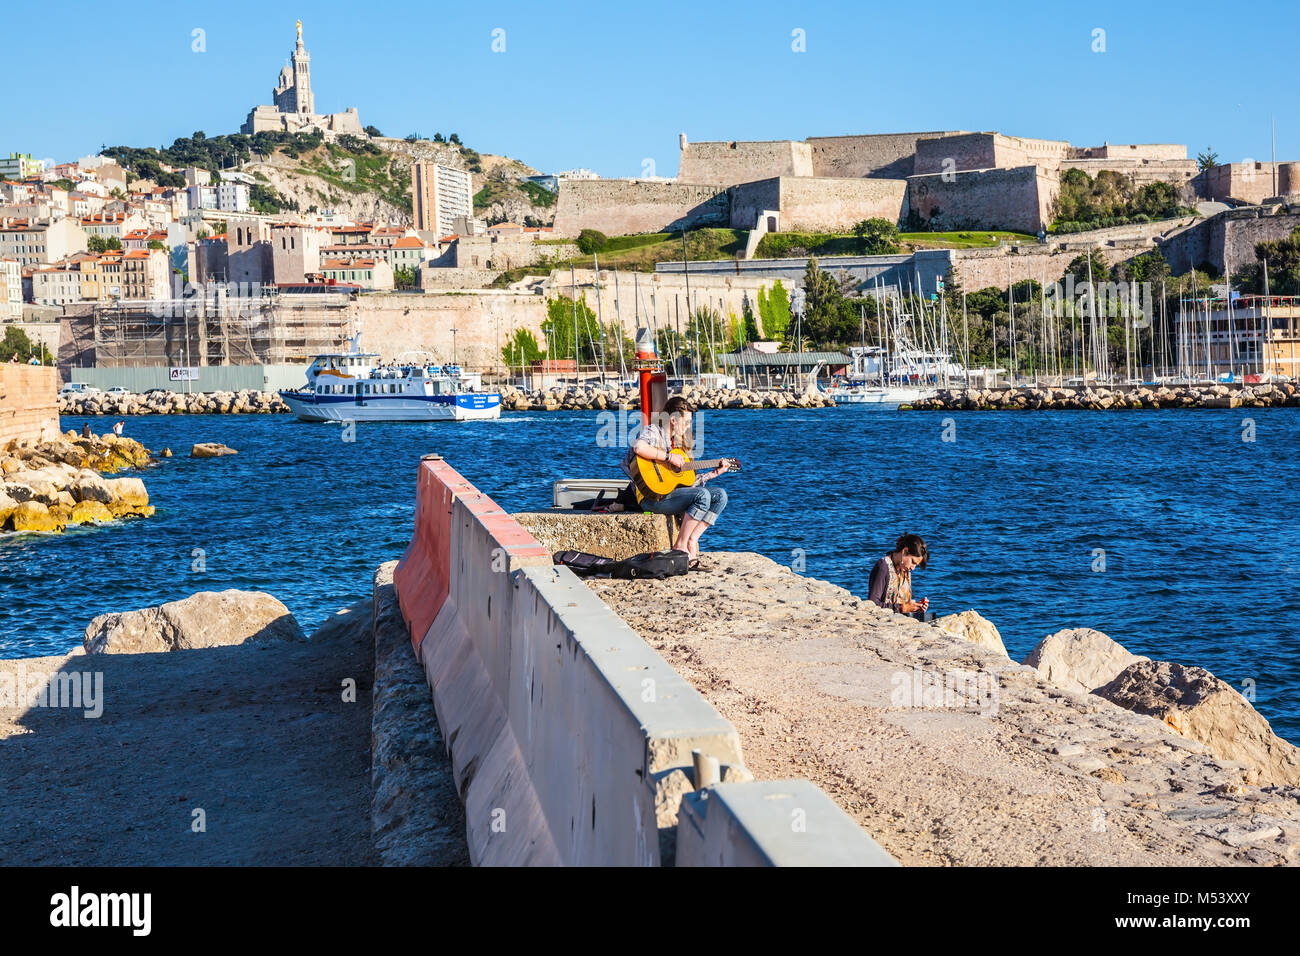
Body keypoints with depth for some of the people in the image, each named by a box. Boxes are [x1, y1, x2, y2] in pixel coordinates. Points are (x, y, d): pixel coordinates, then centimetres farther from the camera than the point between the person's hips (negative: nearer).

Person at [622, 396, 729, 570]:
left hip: (674, 492, 9)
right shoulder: (652, 431, -2)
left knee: (720, 495, -4)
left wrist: (714, 473, 17)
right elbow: (639, 447, -29)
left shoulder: (678, 442, 23)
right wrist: (670, 457, -23)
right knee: (703, 495, -27)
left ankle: (691, 542, -12)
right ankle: (680, 546, -18)